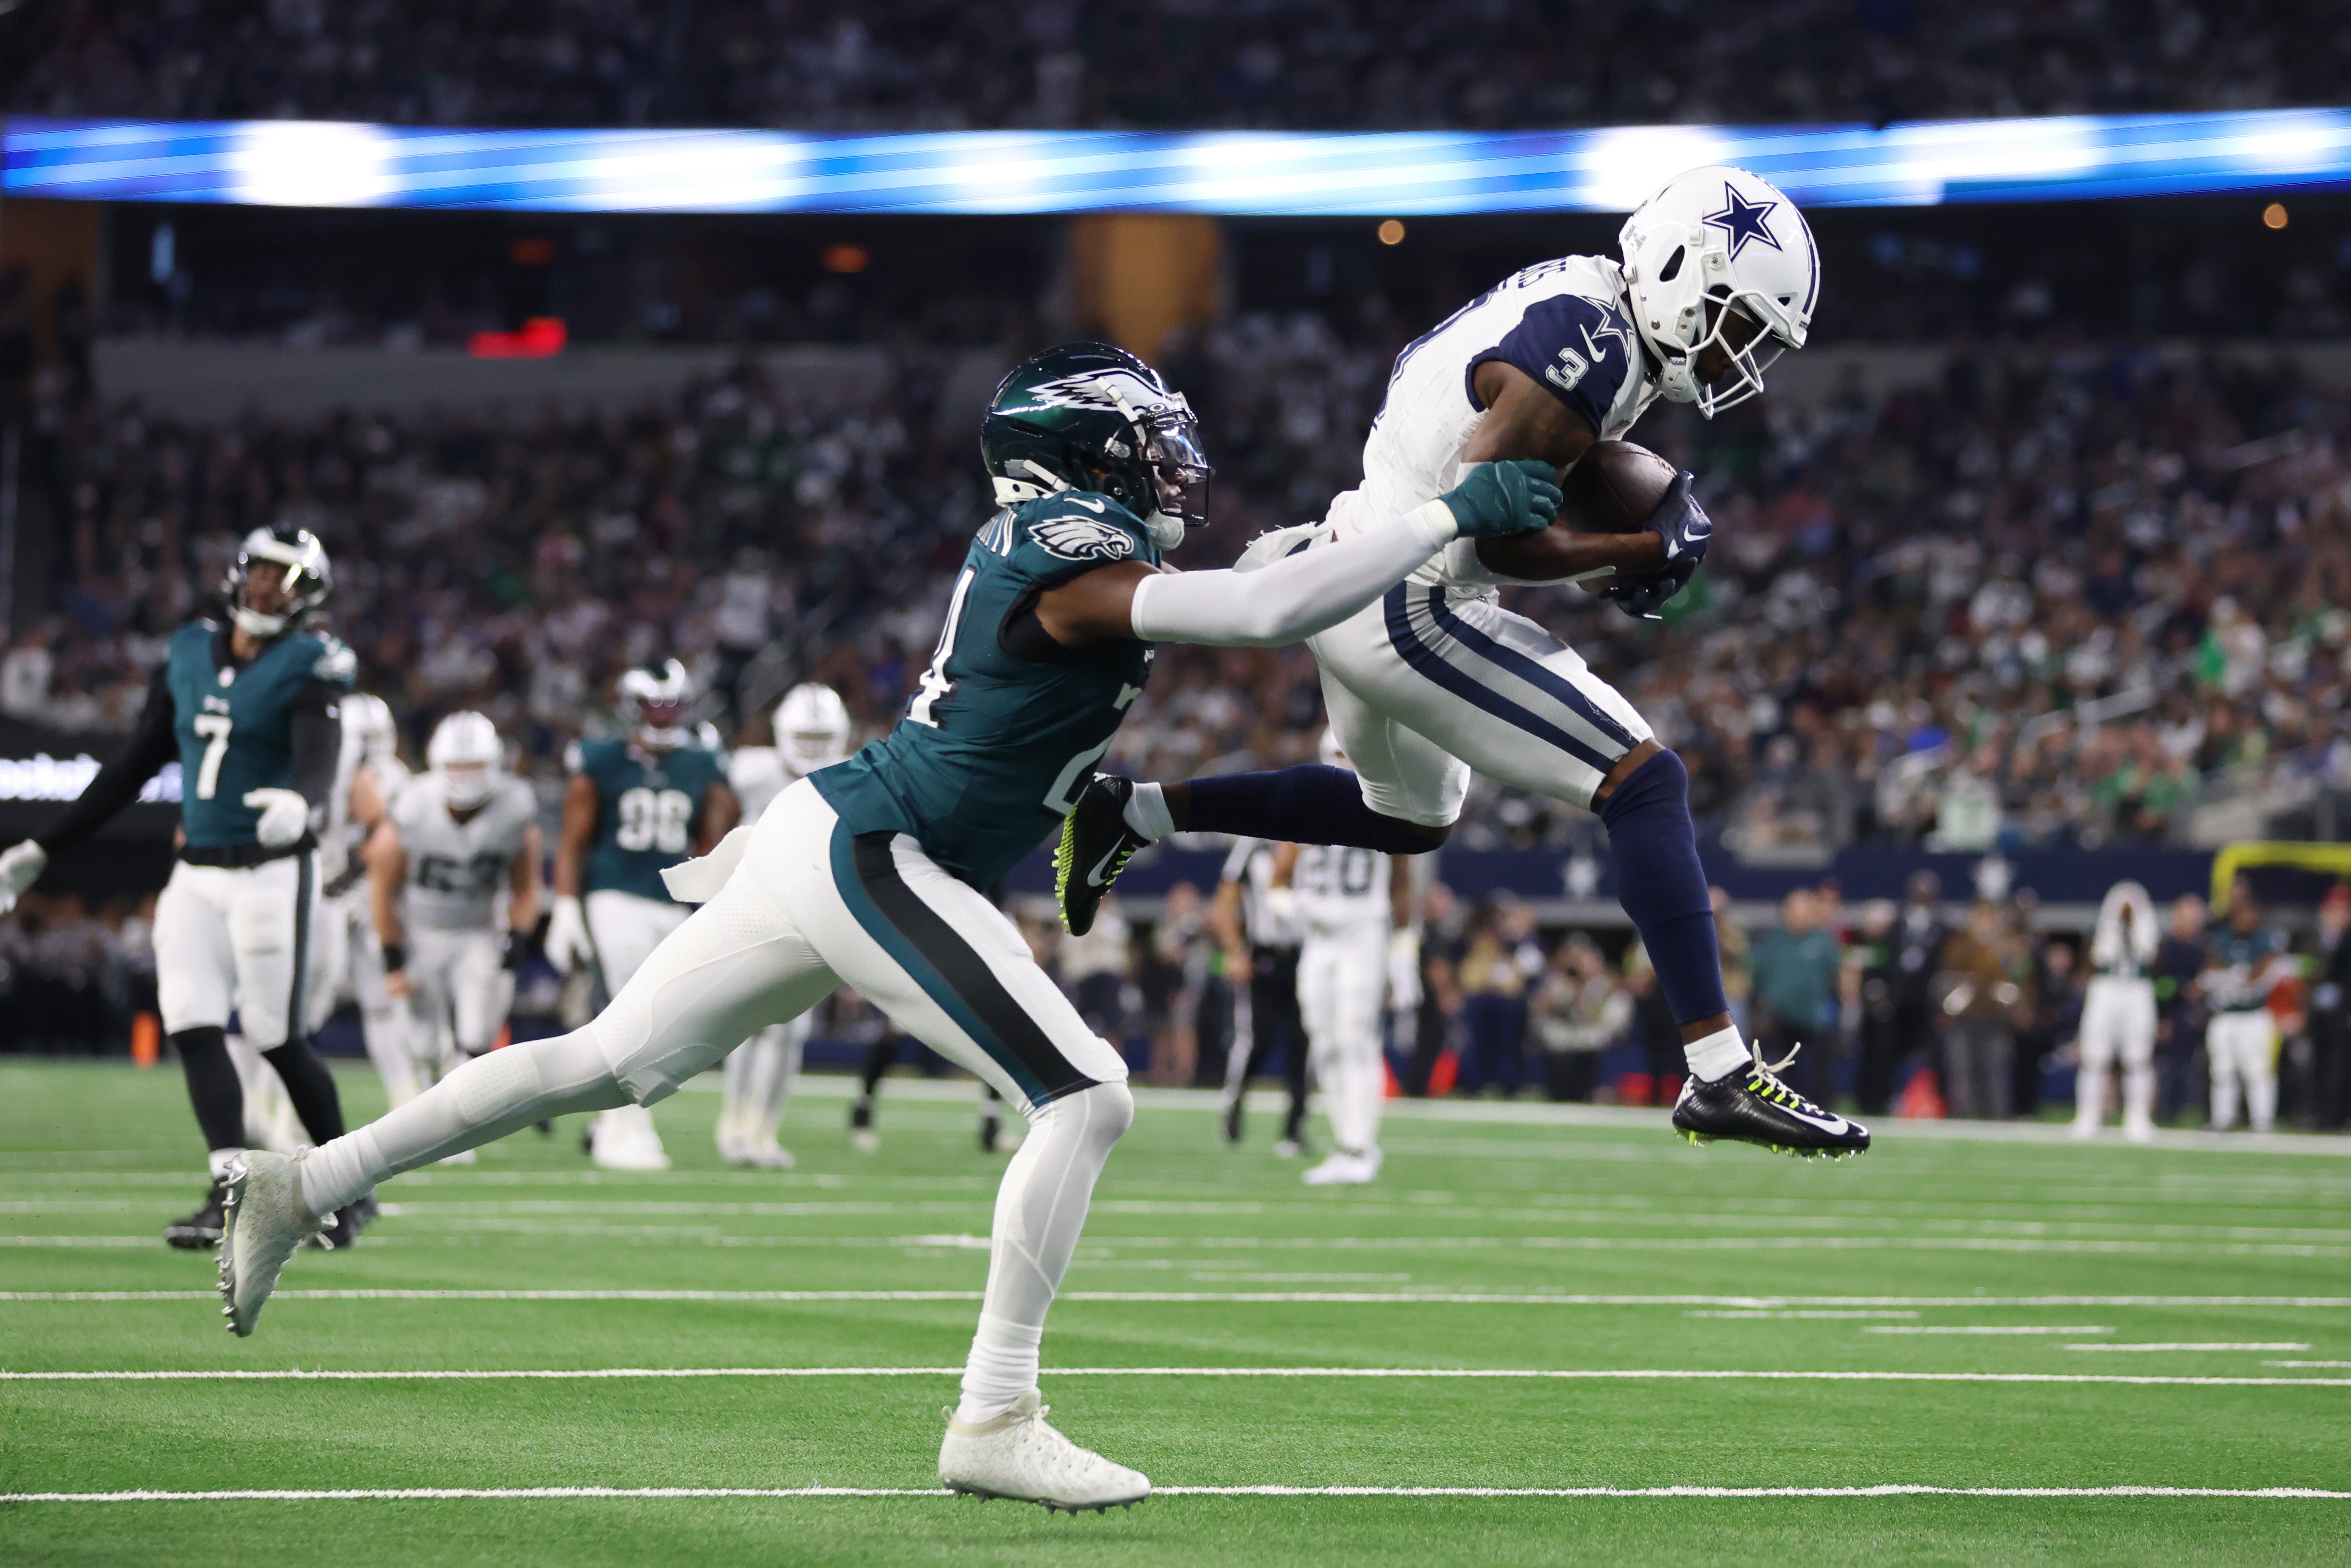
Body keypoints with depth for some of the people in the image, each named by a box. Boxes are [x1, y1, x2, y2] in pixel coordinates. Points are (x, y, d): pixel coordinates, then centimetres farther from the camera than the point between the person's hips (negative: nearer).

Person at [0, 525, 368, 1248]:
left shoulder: (310, 666, -5)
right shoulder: (190, 654, 11)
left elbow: (319, 756, -24)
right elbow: (134, 766, 18)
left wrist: (301, 801, -49)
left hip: (273, 872, -5)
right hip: (197, 875, 5)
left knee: (280, 1041, -3)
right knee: (194, 1028, -8)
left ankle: (351, 1189, 13)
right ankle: (230, 1192, -9)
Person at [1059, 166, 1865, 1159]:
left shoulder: (1579, 299, 7)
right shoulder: (1586, 351, -22)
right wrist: (1643, 553, -14)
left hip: (1352, 575, 10)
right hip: (1408, 610, -10)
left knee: (1414, 816, 32)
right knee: (1644, 782, -12)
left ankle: (1133, 815, 33)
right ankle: (1720, 1075, -15)